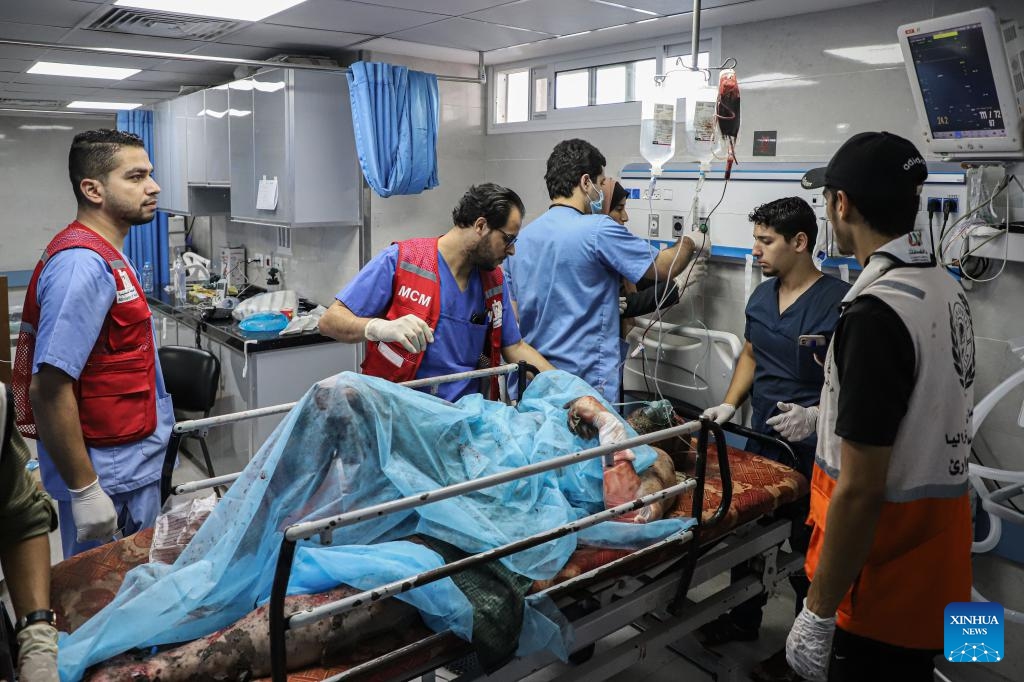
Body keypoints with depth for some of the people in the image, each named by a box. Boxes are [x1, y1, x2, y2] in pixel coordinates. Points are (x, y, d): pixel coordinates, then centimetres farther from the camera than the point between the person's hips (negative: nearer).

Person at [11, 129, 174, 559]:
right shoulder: (84, 265, -22)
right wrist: (83, 490, -22)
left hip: (135, 464, 9)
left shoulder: (106, 256, 9)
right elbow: (48, 389, -26)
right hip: (105, 478, -9)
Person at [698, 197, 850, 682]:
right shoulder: (761, 296, 6)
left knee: (807, 550, 8)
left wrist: (818, 415, -31)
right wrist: (730, 404, 5)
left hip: (811, 452, -7)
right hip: (761, 441, 7)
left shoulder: (839, 301, -17)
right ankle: (743, 619, 42)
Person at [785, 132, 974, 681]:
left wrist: (817, 613, -16)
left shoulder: (876, 314, -24)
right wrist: (832, 417, 29)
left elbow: (860, 491, -24)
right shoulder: (947, 290, 3)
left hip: (882, 592, -8)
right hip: (935, 566, 8)